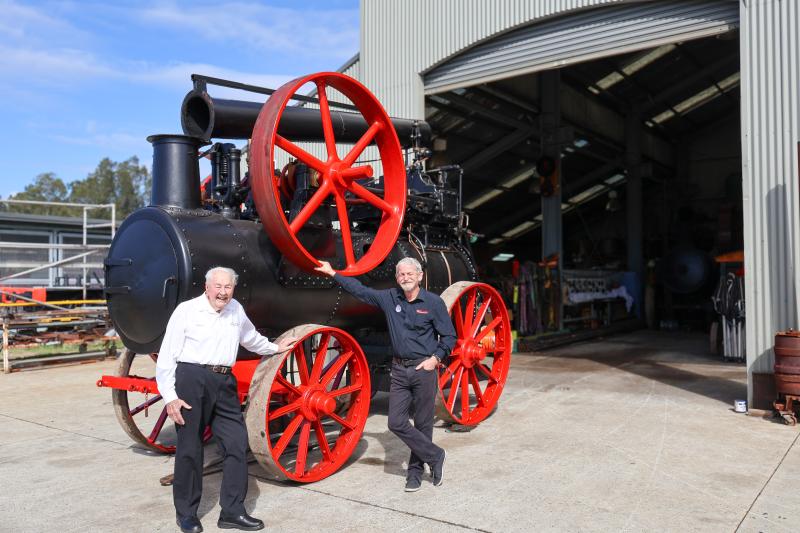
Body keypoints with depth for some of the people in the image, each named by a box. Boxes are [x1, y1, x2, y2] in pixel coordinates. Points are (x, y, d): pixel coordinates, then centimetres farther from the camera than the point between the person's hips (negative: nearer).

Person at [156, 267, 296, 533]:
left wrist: (275, 348, 45)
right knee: (189, 449, 4)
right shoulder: (186, 310, -4)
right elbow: (167, 356, -5)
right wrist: (170, 396, -9)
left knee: (237, 444, 3)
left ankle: (232, 511, 16)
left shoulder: (236, 310, 13)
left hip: (224, 383, 5)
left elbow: (251, 338, 33)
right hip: (191, 380, -5)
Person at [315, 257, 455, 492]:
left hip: (424, 369, -4)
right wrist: (333, 273, 13)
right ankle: (435, 456, 15)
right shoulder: (389, 298, 5)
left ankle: (416, 469, 25)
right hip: (399, 369, 4)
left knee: (422, 424, 6)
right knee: (396, 423, -1)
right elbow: (360, 290, 12)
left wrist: (436, 358, -13)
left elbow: (449, 337, -1)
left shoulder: (433, 302, -5)